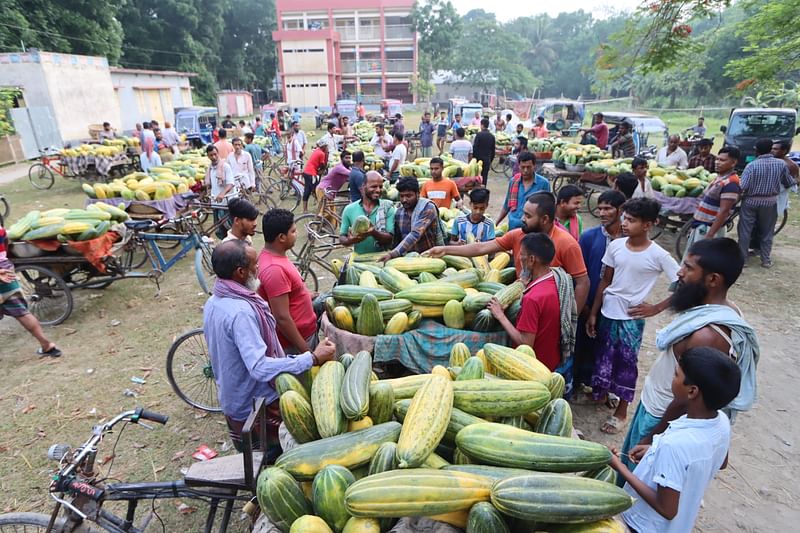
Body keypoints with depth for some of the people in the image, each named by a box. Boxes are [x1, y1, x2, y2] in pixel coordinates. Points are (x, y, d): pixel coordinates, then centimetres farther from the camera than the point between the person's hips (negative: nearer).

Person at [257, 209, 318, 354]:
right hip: (294, 342, -9)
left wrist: (306, 295, 22)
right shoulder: (274, 269, -29)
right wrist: (305, 351, -22)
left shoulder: (273, 255, 1)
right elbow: (282, 318, -28)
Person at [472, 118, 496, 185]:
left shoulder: (479, 134, -9)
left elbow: (475, 148, -11)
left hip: (478, 159, -4)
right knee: (484, 177, 6)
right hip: (487, 160, 4)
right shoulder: (492, 136, 6)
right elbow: (493, 150, 11)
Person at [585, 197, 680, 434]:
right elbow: (605, 281, 3)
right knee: (603, 356, 15)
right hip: (607, 313, 3)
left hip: (632, 318, -3)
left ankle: (621, 411, 26)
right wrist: (593, 313, 4)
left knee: (626, 362, 8)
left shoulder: (658, 255, -14)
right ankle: (601, 394, 39)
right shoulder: (615, 246, -4)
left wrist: (654, 309, -11)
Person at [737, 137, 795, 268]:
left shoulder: (752, 165, -13)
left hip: (750, 202, -3)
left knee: (745, 231, 7)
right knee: (767, 232, 13)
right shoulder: (781, 164, -3)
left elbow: (742, 187, -19)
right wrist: (794, 181, 32)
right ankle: (766, 260, 18)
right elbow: (789, 183, 9)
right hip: (770, 202, 3)